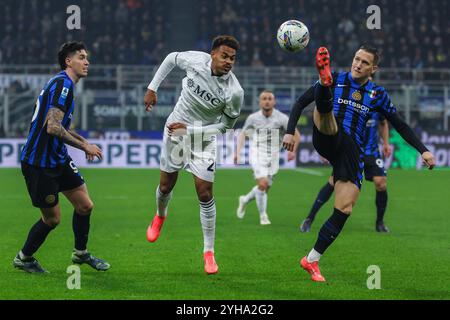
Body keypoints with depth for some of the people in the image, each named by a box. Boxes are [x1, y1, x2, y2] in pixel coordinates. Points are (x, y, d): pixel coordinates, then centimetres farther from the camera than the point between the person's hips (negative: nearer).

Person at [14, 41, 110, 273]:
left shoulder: (63, 84, 14)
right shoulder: (62, 84, -19)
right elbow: (53, 128, -27)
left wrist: (83, 142, 25)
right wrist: (84, 146, -19)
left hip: (58, 159, 10)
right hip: (39, 164, -10)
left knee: (85, 205, 9)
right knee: (52, 219, 0)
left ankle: (80, 253, 28)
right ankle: (23, 258, 21)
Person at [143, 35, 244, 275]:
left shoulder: (234, 92, -24)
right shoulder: (195, 60, -18)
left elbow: (226, 125, -11)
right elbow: (171, 58, 5)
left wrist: (188, 129, -17)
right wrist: (152, 88, 3)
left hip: (204, 138, -2)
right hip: (175, 129, 2)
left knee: (204, 194, -7)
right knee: (166, 186, 12)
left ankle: (209, 252, 5)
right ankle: (160, 217, 48)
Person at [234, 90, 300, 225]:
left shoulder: (281, 118, -5)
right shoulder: (253, 118, -2)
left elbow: (296, 135, -1)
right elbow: (242, 134, 14)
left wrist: (292, 151, -15)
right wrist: (238, 152, 3)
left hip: (273, 157, 2)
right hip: (257, 154, -2)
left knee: (265, 188, 9)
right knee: (263, 184, -19)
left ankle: (245, 200, 38)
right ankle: (263, 216, -5)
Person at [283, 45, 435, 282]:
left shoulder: (377, 94, 14)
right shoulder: (337, 80, 8)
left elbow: (400, 125, 18)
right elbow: (301, 103, 8)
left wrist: (423, 150, 9)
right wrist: (290, 132, -5)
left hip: (352, 152, 2)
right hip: (328, 140, -2)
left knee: (344, 210, -8)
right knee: (324, 104, -32)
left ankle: (312, 260, 4)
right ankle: (325, 80, -70)